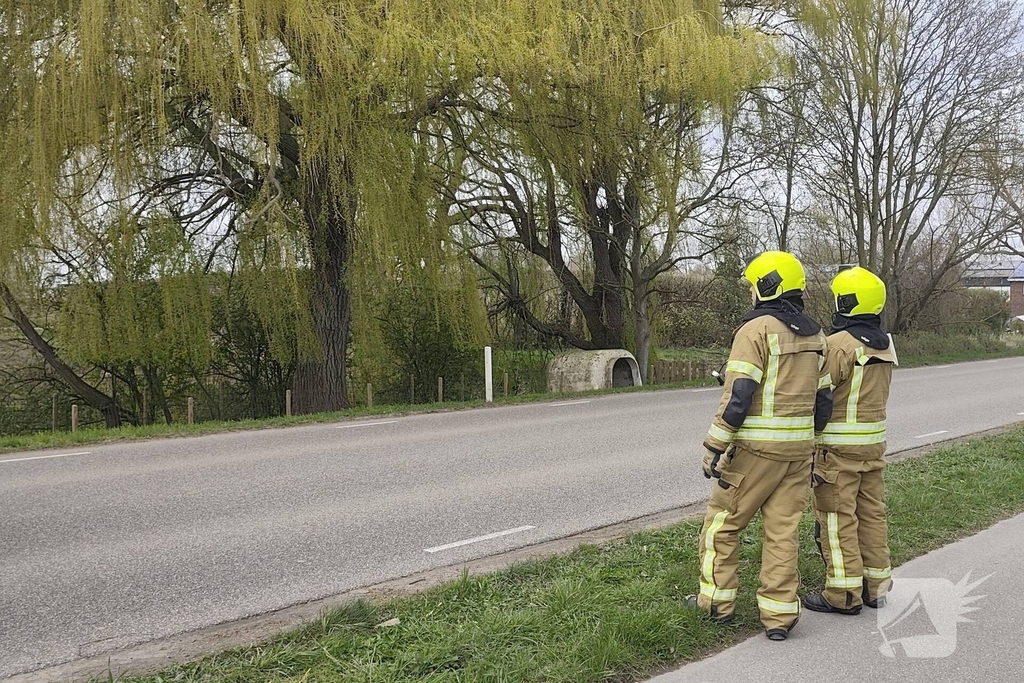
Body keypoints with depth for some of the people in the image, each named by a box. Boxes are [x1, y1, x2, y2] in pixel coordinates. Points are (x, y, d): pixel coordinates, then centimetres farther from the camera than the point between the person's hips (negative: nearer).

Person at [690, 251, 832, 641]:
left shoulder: (756, 328, -12)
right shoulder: (814, 335, 11)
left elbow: (738, 395, -19)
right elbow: (822, 400, 14)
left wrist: (714, 447, -15)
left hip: (756, 448, -7)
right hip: (798, 448, 7)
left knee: (722, 522, 8)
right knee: (783, 530, 10)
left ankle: (717, 602, 17)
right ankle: (779, 615, 13)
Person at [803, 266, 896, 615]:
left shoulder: (839, 344, -18)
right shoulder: (885, 344, 9)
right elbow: (872, 392, 12)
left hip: (839, 443, -8)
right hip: (874, 440, 8)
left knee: (837, 516, 0)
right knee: (871, 511, 15)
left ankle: (843, 593, 5)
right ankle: (875, 585, 24)